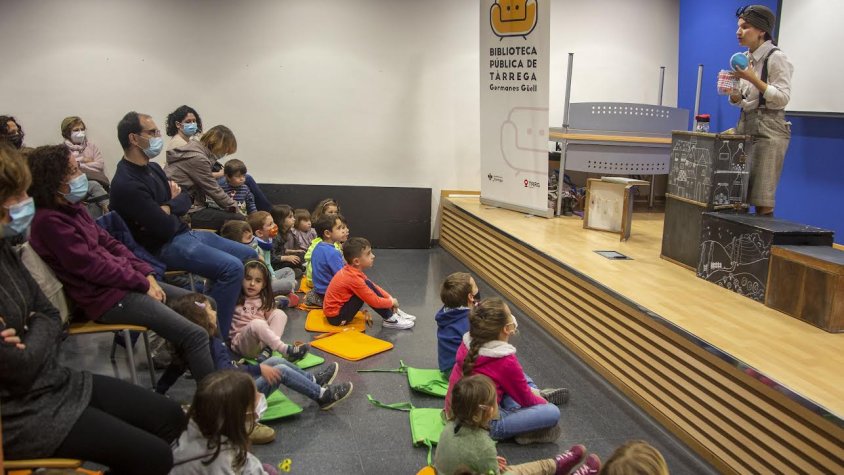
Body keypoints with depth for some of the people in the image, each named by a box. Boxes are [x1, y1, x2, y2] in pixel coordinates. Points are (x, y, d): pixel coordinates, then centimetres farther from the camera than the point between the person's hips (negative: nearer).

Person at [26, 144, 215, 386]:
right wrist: (143, 283, -12)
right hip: (106, 296, -10)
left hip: (123, 281, 10)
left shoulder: (71, 207, 9)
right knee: (195, 336, -17)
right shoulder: (49, 221, -18)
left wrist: (147, 274, 1)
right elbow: (93, 267, -20)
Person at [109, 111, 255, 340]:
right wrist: (174, 202, -1)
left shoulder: (152, 168, 9)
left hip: (184, 233, 10)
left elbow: (185, 201, 10)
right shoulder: (127, 184, -21)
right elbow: (166, 228, -22)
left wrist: (168, 208, -13)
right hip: (165, 247, -10)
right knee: (232, 268, -26)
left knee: (249, 255, 10)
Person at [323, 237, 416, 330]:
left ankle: (392, 312, 10)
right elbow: (375, 302, -22)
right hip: (336, 317, -10)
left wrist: (389, 297, 1)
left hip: (338, 308, 10)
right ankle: (390, 319, -10)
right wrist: (392, 302, -5)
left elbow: (374, 286, 11)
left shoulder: (353, 270, 1)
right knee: (368, 286, -21)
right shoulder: (353, 278, -26)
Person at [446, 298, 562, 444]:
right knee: (553, 412, -10)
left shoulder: (467, 343, -5)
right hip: (483, 424, -8)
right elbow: (526, 399, -7)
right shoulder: (506, 362, -25)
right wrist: (543, 402, 14)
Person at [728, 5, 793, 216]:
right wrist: (733, 93, -4)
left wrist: (752, 78, -20)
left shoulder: (776, 58, -7)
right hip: (745, 126, 7)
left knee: (761, 199, -7)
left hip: (768, 129, -7)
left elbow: (783, 98, -14)